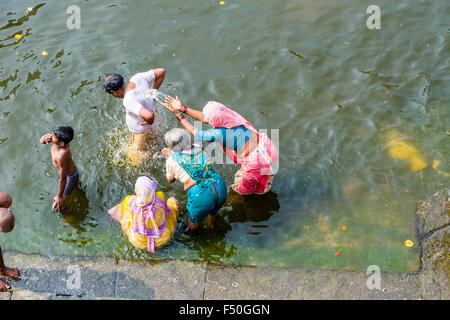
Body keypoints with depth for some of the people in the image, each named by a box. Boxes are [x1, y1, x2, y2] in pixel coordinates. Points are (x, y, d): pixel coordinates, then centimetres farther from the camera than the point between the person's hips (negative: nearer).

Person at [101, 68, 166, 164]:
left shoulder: (129, 101, -40)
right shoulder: (137, 78, -18)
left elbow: (148, 115, -55)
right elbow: (161, 71, -9)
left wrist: (149, 121, -31)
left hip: (145, 133, -8)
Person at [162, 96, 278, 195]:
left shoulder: (220, 133, -27)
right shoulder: (230, 115, -9)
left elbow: (195, 133, -10)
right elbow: (204, 118, 5)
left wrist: (177, 114, -3)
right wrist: (183, 108, 5)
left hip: (256, 162, -6)